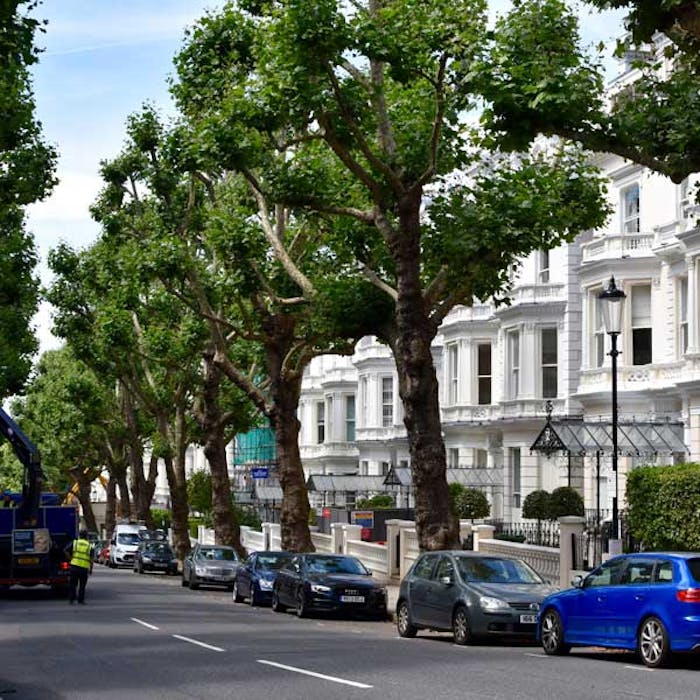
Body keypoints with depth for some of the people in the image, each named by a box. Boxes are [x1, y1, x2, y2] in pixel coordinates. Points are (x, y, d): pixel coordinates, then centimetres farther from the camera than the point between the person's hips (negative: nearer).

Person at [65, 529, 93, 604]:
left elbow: (66, 551, -5)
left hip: (74, 566, 1)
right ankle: (81, 600, 9)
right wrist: (91, 569, 8)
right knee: (82, 585, 10)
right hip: (84, 568, -1)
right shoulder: (89, 546, 3)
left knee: (73, 584, 11)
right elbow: (91, 559, -1)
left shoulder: (74, 543, 4)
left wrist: (71, 558, 9)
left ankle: (71, 599, 11)